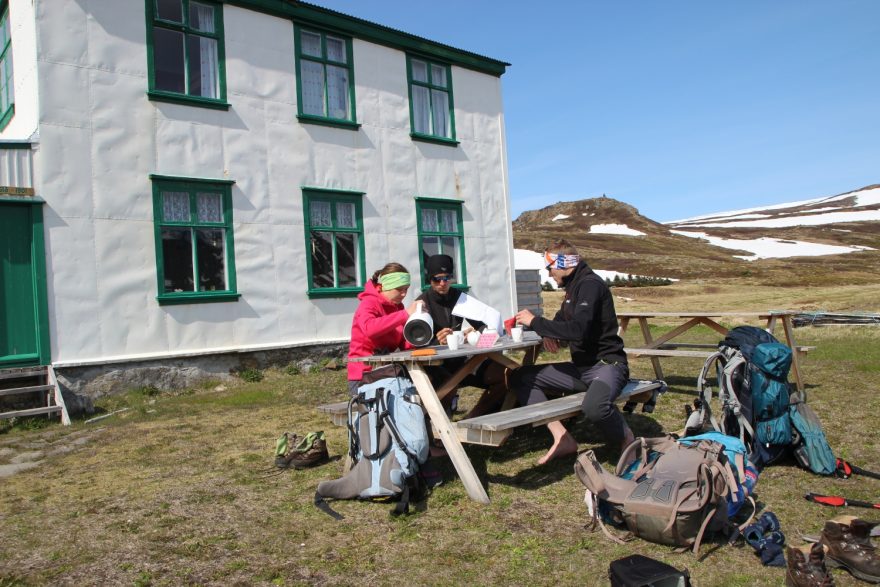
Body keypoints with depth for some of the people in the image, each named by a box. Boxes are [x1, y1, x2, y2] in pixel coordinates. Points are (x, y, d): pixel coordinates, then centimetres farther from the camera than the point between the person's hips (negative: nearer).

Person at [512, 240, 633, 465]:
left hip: (606, 364, -9)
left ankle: (628, 443, -7)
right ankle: (562, 438, -7)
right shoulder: (573, 286, 13)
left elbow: (578, 329, -28)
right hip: (581, 367, 9)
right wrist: (551, 335, 6)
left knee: (594, 406, -41)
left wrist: (535, 322, -16)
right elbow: (561, 320, 30)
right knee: (519, 377, 0)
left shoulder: (590, 284, -14)